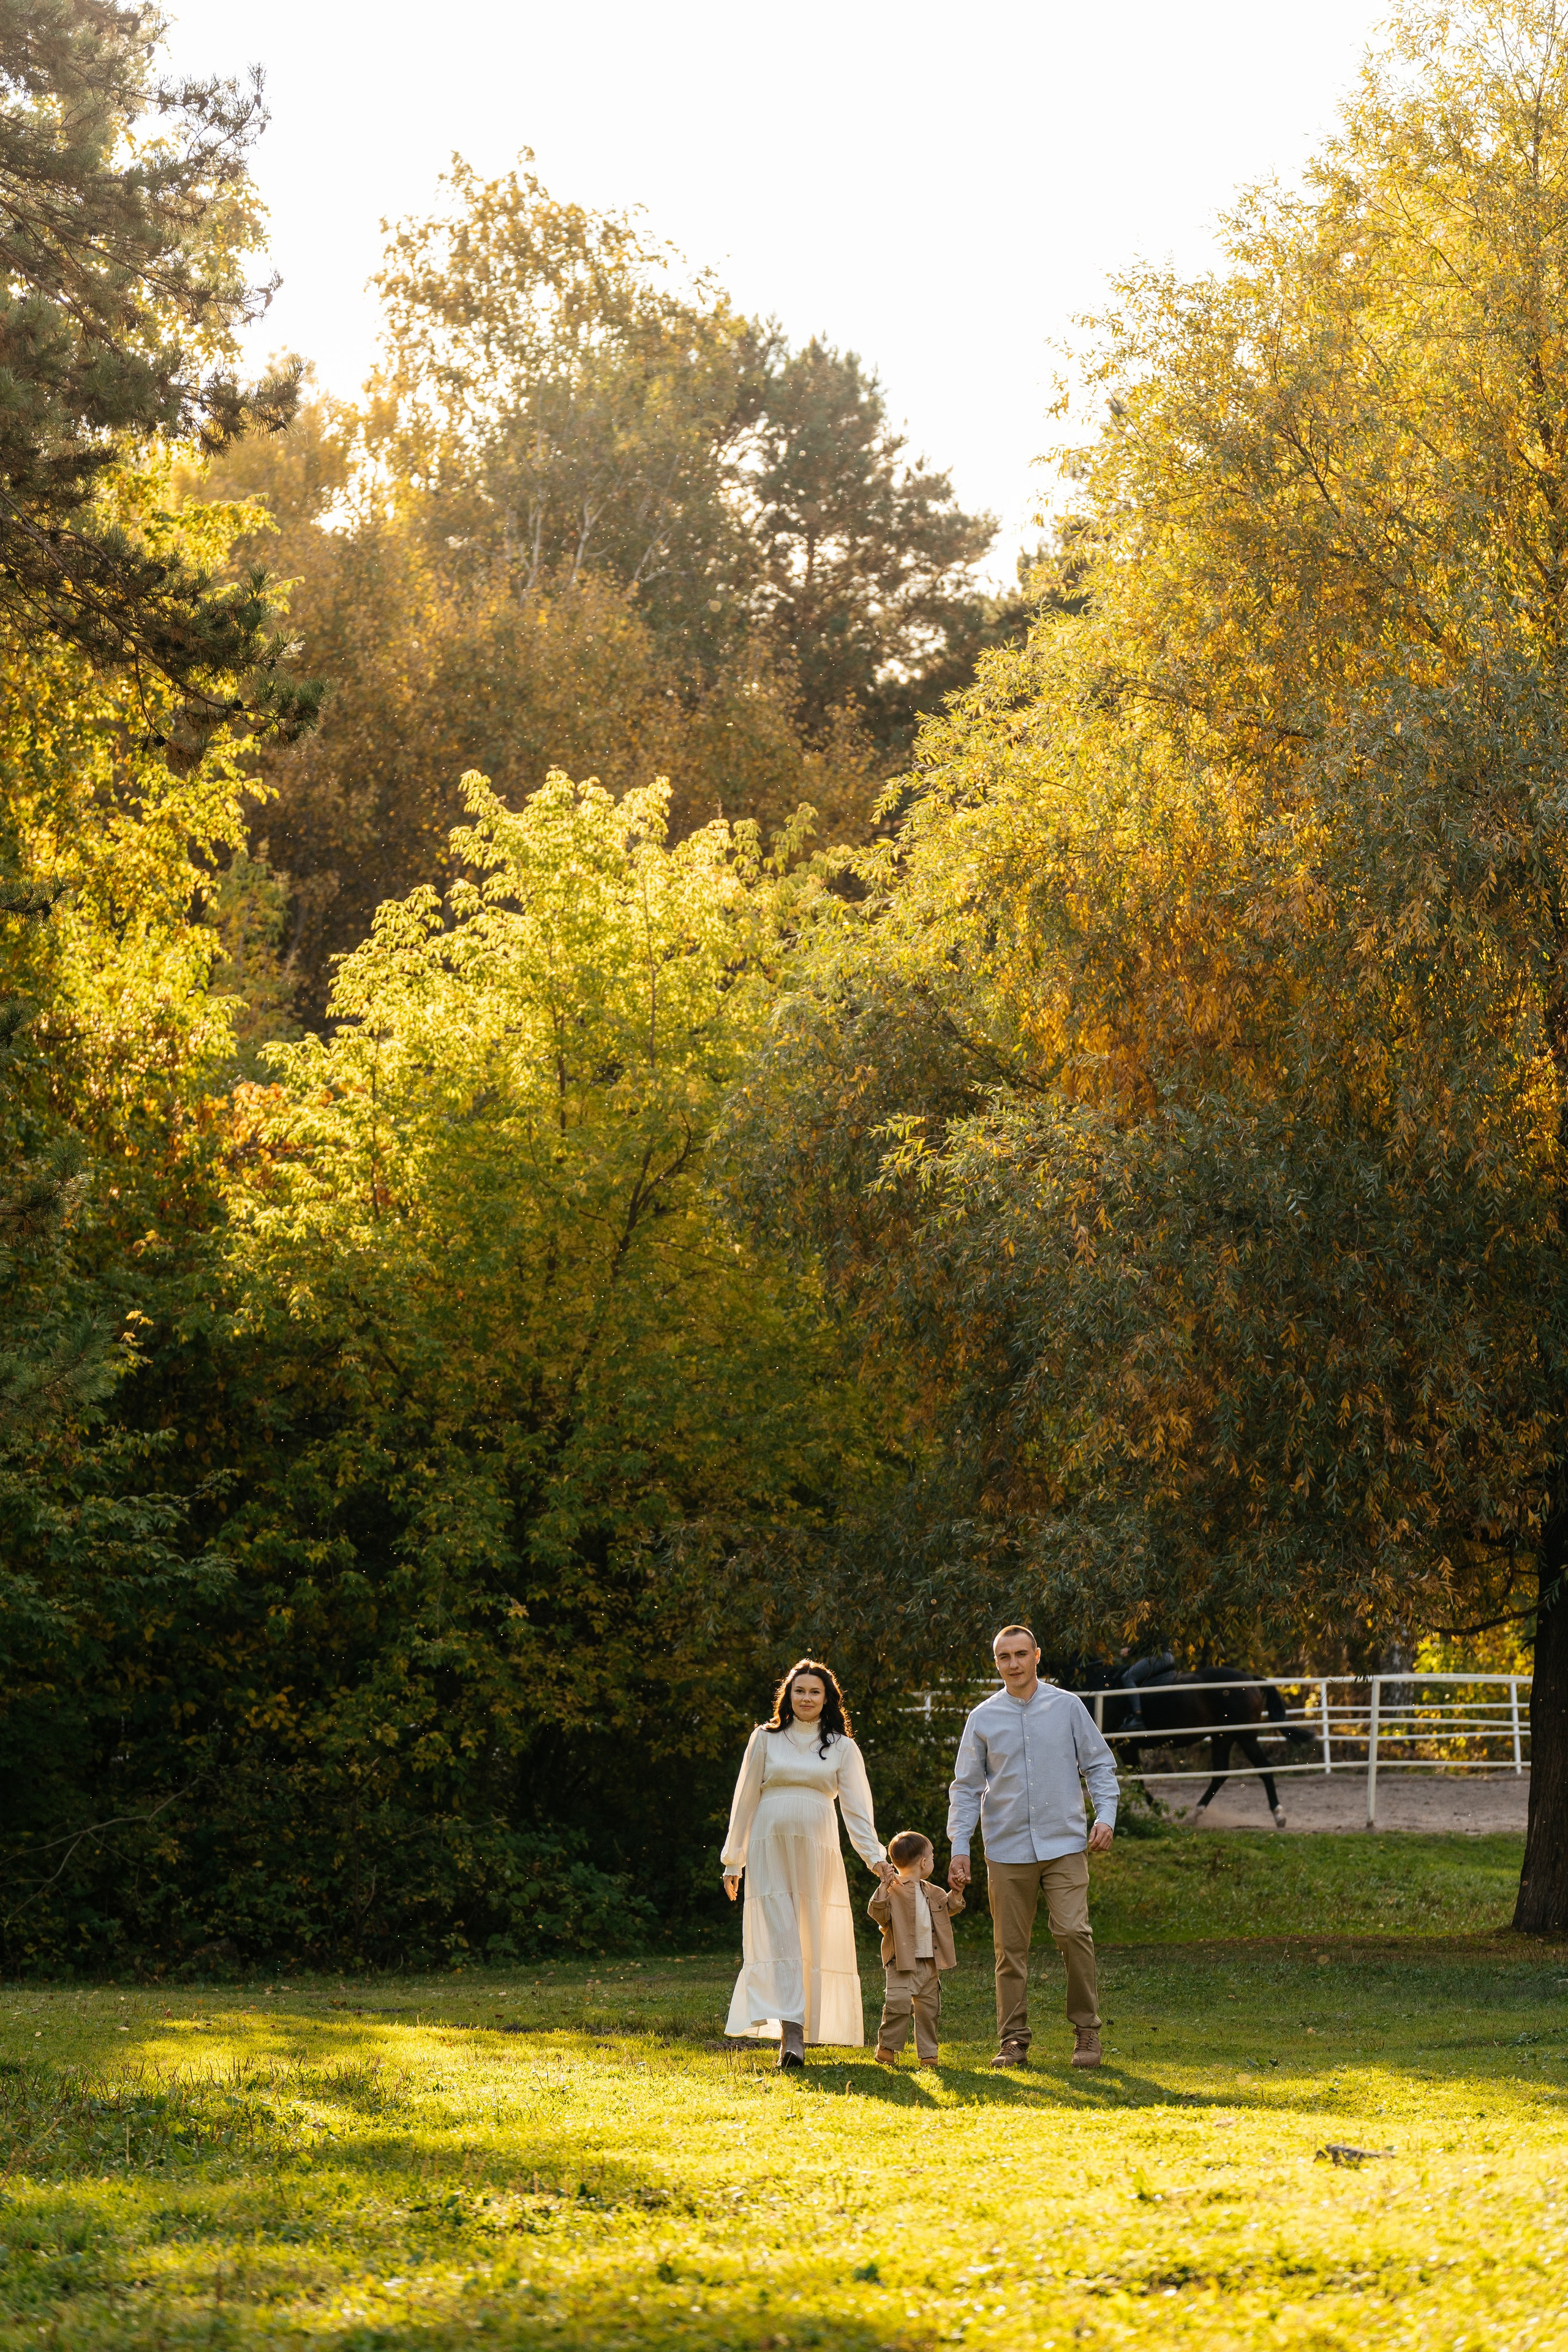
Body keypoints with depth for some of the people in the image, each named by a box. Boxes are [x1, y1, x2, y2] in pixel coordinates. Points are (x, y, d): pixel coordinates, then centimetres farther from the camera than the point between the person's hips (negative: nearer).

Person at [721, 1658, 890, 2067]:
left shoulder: (842, 1748, 11)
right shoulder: (766, 1739, 10)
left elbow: (856, 1807, 4)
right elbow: (745, 1802, 12)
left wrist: (875, 1856, -10)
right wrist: (733, 1862, 11)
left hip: (817, 1850, 1)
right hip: (770, 1848, -1)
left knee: (812, 1939, 0)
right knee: (781, 1937, -14)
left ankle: (798, 2032, 8)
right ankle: (791, 2035, -25)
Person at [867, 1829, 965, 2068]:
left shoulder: (931, 1892, 15)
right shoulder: (893, 1889, -10)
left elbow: (948, 1908, 29)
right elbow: (879, 1915, -19)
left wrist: (956, 1892, 12)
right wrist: (884, 1890, -30)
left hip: (930, 1963, 7)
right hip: (903, 1963, -7)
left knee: (929, 2008, 10)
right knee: (899, 2003, -16)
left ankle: (927, 2053, 18)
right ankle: (886, 2047, -2)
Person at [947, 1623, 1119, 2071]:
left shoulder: (1067, 1707, 5)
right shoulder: (983, 1718, 6)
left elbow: (1099, 1765, 10)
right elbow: (967, 1787, 9)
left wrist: (1105, 1816, -4)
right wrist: (959, 1848, 2)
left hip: (1064, 1844, -1)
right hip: (1007, 1850, 1)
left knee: (1073, 1933, -13)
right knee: (1011, 1946, 2)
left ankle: (1086, 2032, -3)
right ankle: (1013, 2040, 9)